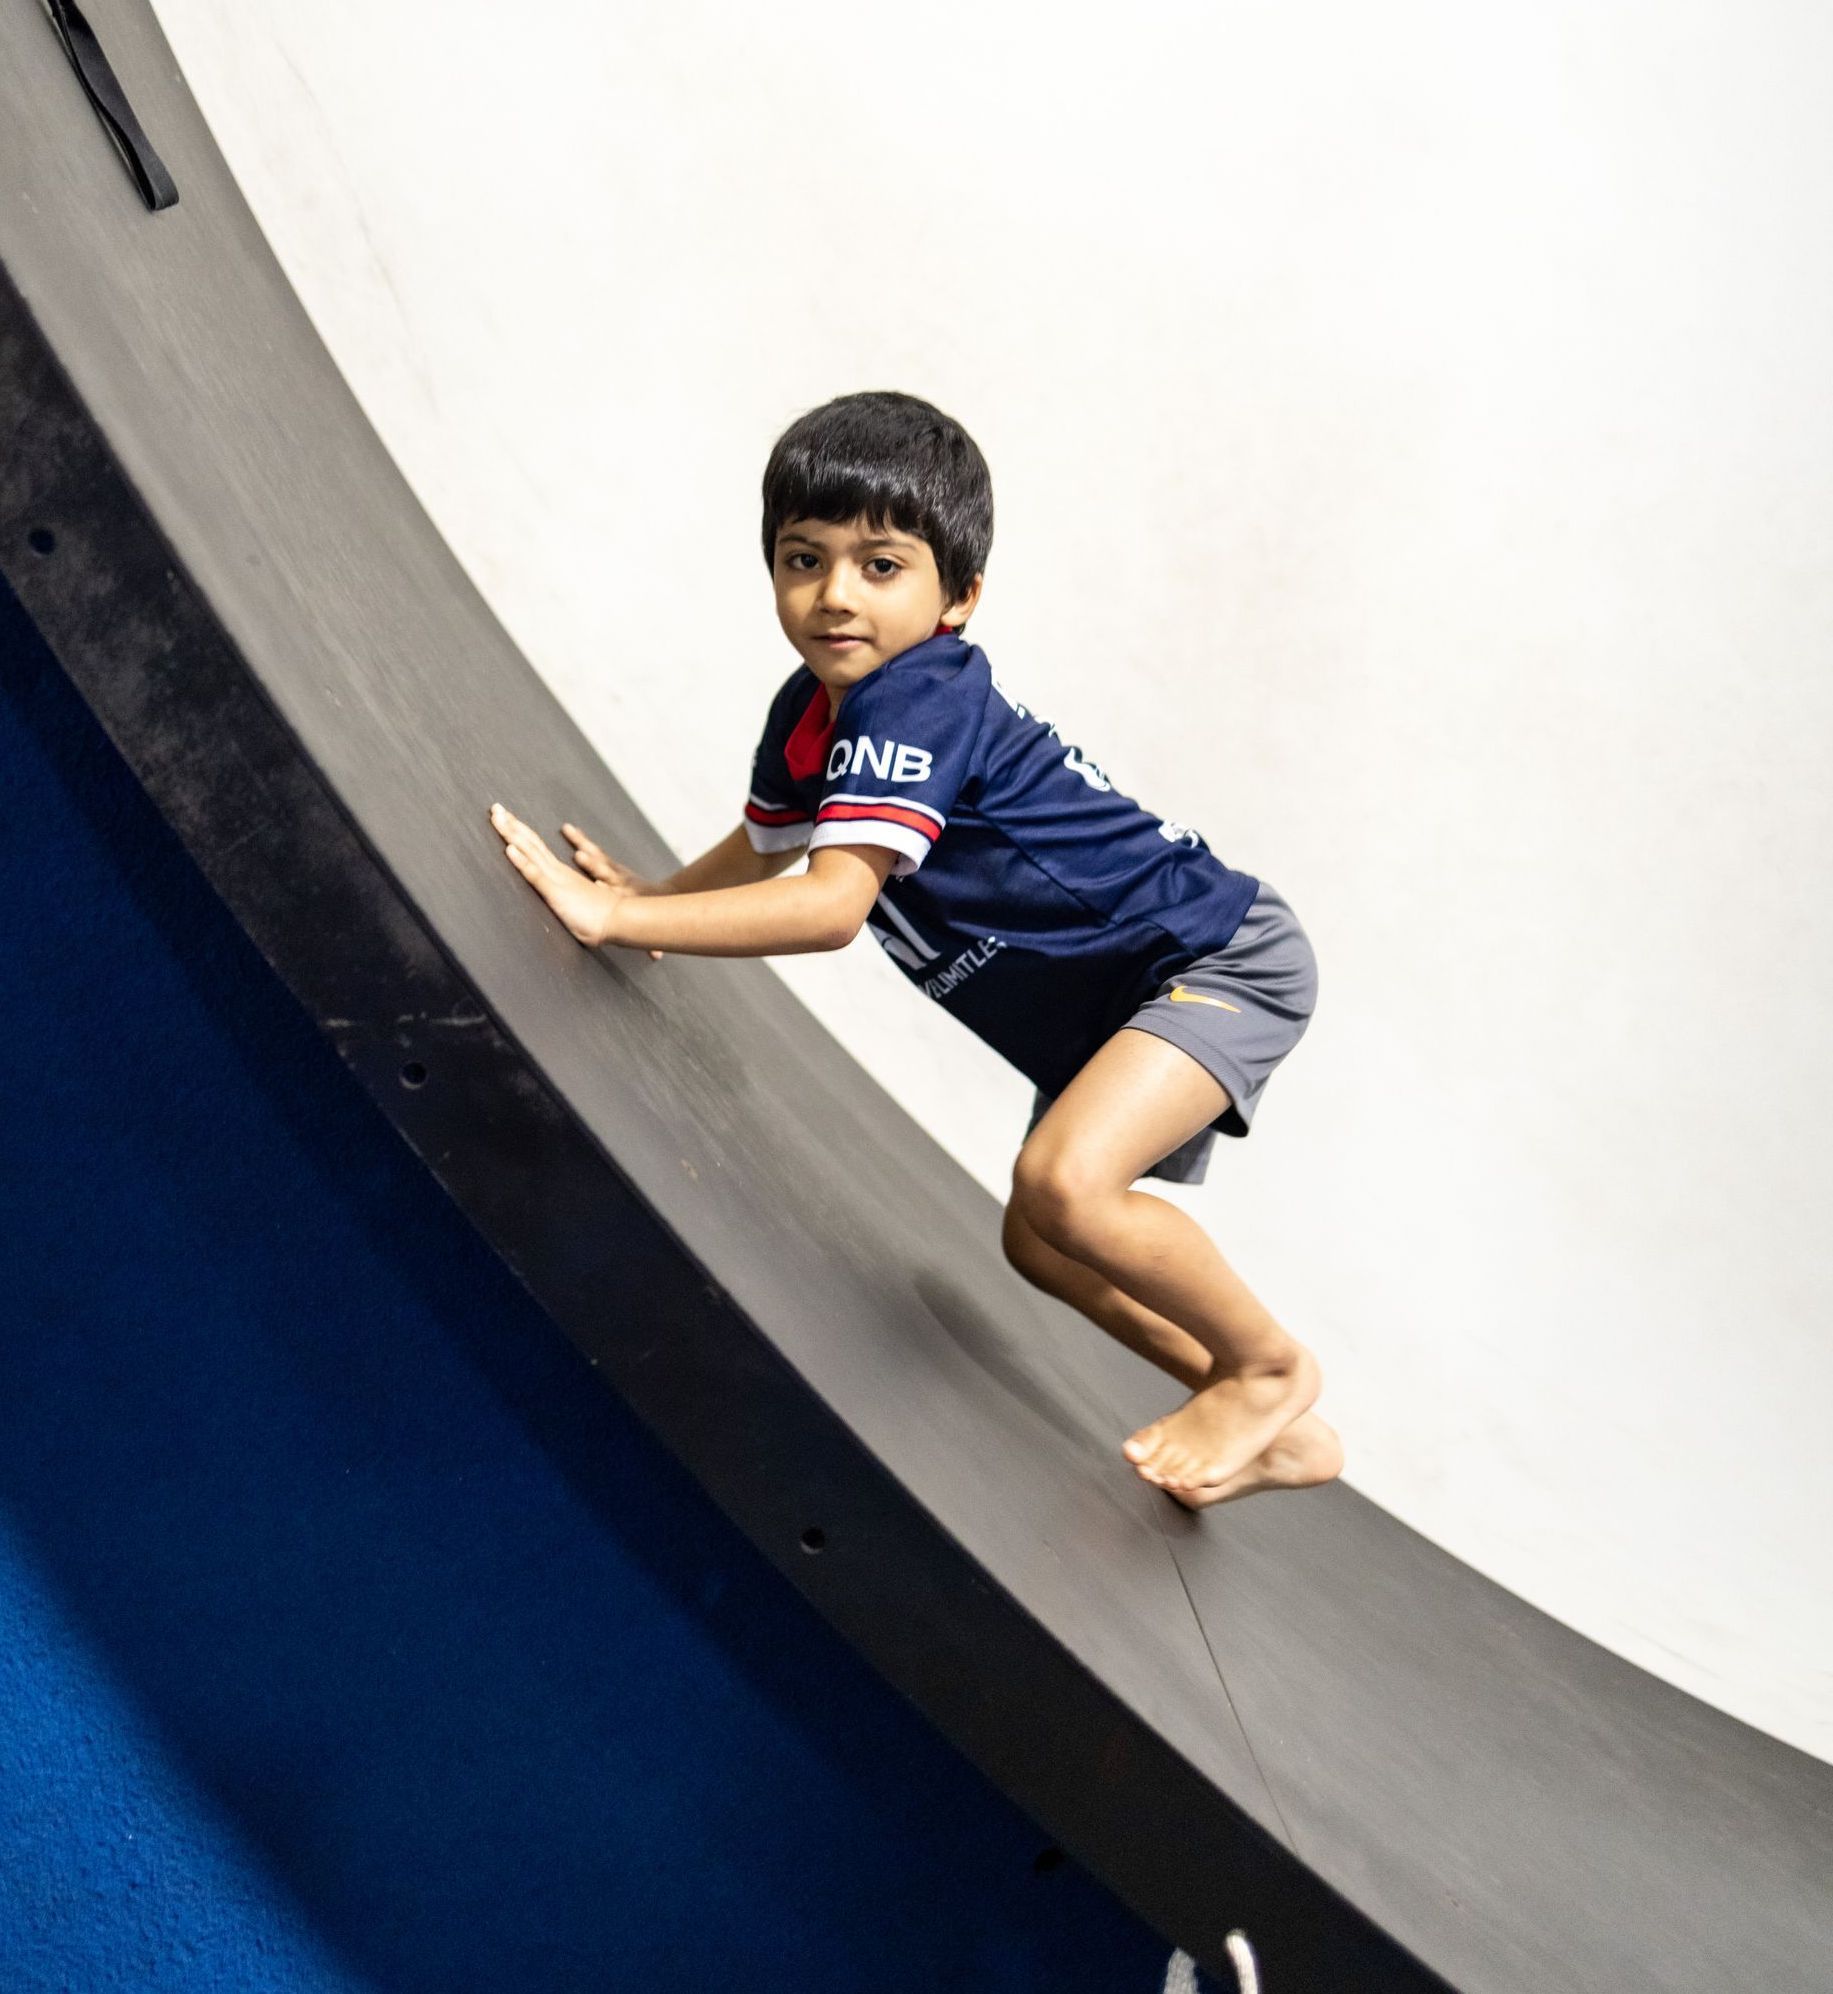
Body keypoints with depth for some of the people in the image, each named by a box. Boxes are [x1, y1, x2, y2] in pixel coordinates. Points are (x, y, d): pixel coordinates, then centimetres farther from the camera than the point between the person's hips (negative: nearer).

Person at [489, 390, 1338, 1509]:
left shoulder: (917, 702, -28)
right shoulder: (811, 709, 1)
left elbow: (831, 906, -38)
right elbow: (763, 845, 20)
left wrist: (611, 918, -36)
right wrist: (648, 894, 7)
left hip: (1224, 959, -10)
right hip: (1109, 1004, 10)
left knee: (1064, 1183, -30)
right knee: (1041, 1243, 14)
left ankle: (1269, 1366, -2)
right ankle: (1281, 1440, 26)